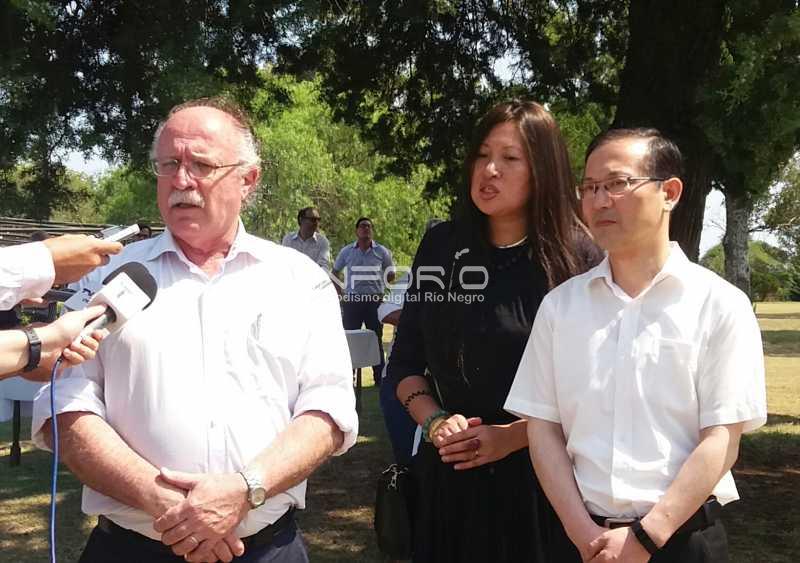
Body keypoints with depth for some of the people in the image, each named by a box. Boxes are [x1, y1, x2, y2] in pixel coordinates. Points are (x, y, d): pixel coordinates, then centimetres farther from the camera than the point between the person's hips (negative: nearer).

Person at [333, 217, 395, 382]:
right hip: (352, 300, 0)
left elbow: (390, 275, 16)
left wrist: (390, 276, -3)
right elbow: (335, 272, 17)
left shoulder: (382, 252, 6)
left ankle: (379, 378, 10)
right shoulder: (346, 251, 7)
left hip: (375, 300, 0)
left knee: (376, 340, 4)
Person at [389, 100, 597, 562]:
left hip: (541, 477, -3)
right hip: (449, 475, 4)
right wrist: (435, 421, -6)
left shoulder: (577, 258, -9)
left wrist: (513, 436, -14)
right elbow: (406, 362, 10)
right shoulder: (441, 247, 3)